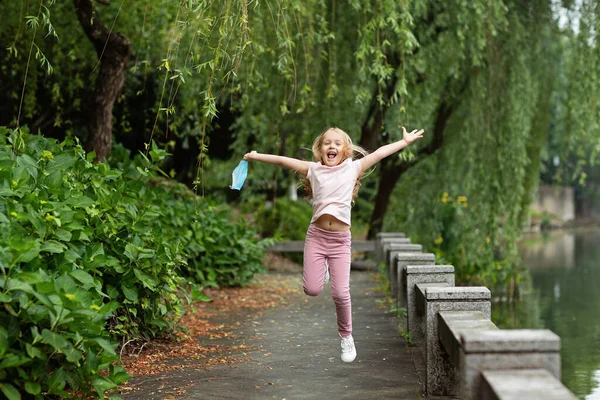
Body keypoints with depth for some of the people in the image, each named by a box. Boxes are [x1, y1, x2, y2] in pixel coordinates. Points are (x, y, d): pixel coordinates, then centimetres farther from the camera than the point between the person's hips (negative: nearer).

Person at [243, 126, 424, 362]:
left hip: (340, 239, -1)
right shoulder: (314, 170, 9)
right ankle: (323, 268, 30)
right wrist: (256, 156, 11)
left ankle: (346, 336, 14)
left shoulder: (353, 168, 7)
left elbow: (378, 154, 8)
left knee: (341, 293, -8)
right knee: (312, 290, -6)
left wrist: (405, 141, 9)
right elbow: (282, 161, 10)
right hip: (316, 235, 1)